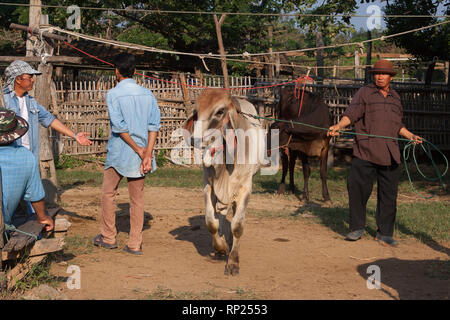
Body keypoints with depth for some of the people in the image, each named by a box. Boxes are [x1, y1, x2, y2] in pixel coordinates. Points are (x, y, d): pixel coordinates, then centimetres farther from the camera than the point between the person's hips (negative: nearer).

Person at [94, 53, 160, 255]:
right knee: (137, 198, 7)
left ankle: (108, 238, 20)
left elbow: (119, 126, -15)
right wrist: (147, 153, -8)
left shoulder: (113, 94, -8)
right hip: (140, 153, 4)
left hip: (119, 153, -4)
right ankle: (135, 244, 7)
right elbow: (154, 124, -3)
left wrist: (139, 150, -10)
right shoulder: (147, 94, 5)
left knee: (108, 193, 13)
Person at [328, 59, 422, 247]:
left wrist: (411, 136, 17)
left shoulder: (395, 98, 19)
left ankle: (384, 233, 13)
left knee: (388, 193, 4)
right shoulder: (364, 93, 5)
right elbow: (352, 113, -8)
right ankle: (357, 228, 10)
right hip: (365, 150, -4)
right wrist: (339, 126, -24)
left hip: (390, 153, 4)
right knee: (357, 187, -7)